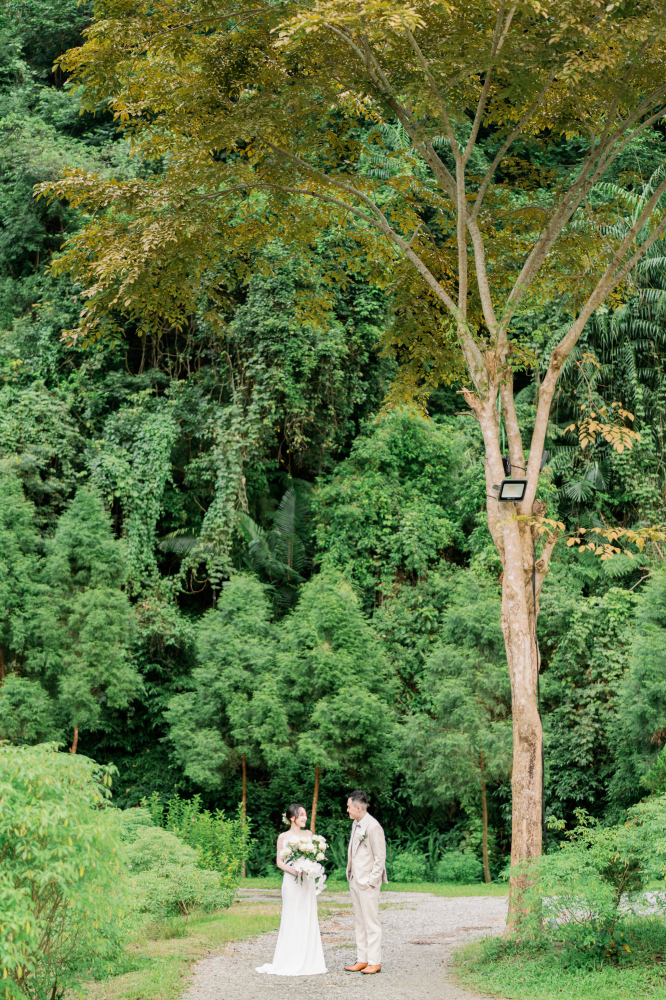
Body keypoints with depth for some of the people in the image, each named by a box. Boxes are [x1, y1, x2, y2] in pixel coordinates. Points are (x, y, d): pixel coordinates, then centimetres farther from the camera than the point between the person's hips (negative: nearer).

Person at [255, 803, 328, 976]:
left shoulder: (308, 834, 10)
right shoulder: (283, 837, -1)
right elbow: (279, 861, -1)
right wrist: (292, 870, -17)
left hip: (307, 881, 4)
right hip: (291, 881, -4)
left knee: (308, 919, 4)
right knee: (291, 919, -4)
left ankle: (308, 960, 10)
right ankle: (290, 961, 1)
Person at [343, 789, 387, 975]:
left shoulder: (373, 827, -16)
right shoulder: (356, 824, 12)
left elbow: (380, 857, -15)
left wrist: (372, 881, -15)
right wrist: (350, 875, 15)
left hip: (368, 883, -9)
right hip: (355, 882, 9)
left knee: (371, 923, -4)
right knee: (360, 922, 12)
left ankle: (374, 962, 2)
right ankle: (362, 960, 17)